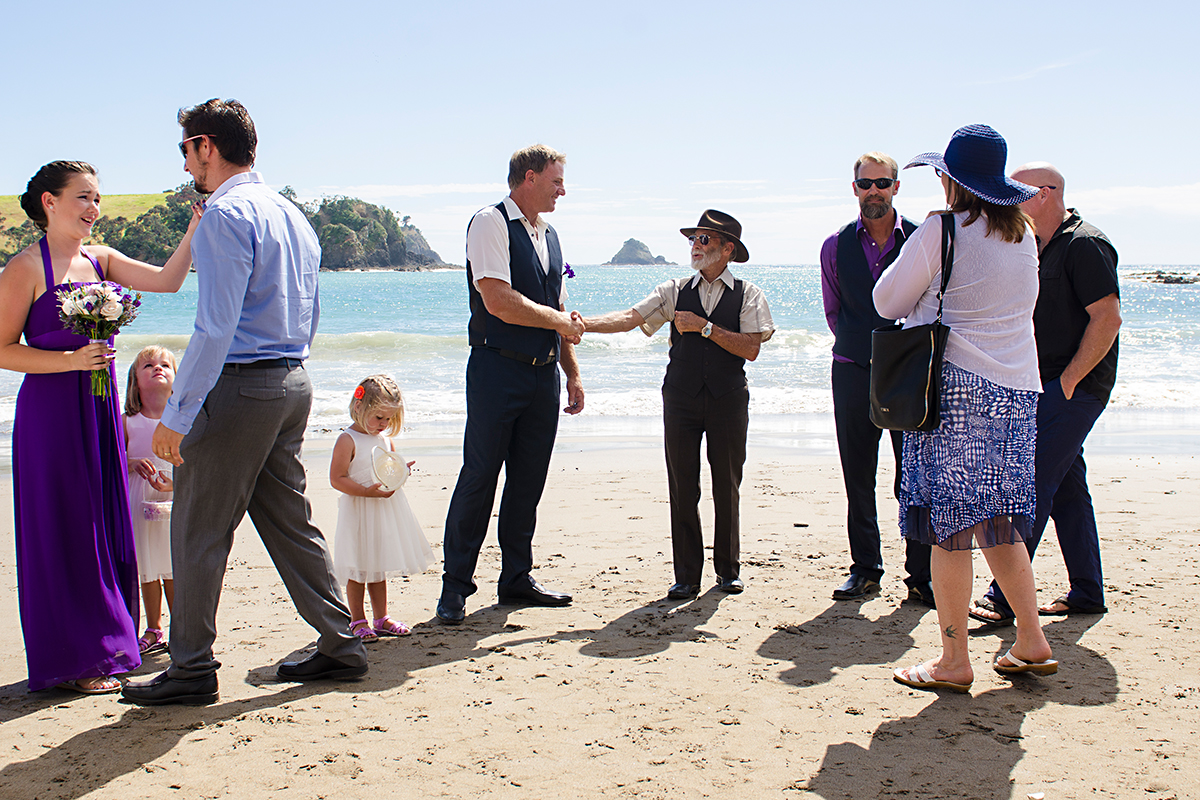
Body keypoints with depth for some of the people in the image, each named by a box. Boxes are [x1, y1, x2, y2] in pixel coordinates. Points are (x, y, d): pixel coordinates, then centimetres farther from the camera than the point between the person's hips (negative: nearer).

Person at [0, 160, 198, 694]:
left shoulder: (99, 260, 10)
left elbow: (167, 281, 1)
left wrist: (194, 230, -11)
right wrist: (72, 359, -19)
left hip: (99, 410, 7)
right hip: (52, 411, -7)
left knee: (106, 527, 10)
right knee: (62, 533, 0)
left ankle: (104, 649, 22)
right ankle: (72, 663, 10)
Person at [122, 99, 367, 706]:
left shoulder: (225, 215, -13)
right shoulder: (290, 213, 14)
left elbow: (215, 327, -21)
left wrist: (176, 414, -18)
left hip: (238, 385, -9)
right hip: (293, 382, 9)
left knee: (198, 532, 2)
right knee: (289, 522, 15)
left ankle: (192, 671, 10)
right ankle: (340, 645, 19)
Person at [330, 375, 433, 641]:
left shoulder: (386, 438, 10)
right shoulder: (347, 440, -13)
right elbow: (336, 479, -17)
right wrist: (368, 491, -25)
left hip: (386, 512, 7)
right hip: (358, 512, -7)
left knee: (378, 567, 15)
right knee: (358, 569, 1)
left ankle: (381, 618, 23)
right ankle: (358, 621, 12)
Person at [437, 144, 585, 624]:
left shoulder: (549, 235, 17)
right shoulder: (491, 223, -8)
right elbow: (499, 302, -18)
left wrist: (572, 374, 15)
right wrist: (560, 321, -8)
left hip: (543, 373, 7)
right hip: (498, 369, -7)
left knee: (529, 480, 10)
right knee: (479, 476, -4)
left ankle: (517, 579, 19)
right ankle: (455, 587, 4)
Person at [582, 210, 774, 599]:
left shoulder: (747, 295, 3)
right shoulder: (675, 291, 7)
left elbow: (750, 348, -8)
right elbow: (632, 317, -6)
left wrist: (704, 326, -14)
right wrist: (585, 323, -21)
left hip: (728, 400, -1)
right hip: (681, 400, 1)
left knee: (727, 487, 7)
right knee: (682, 489, 2)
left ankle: (728, 570, 21)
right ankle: (686, 576, 9)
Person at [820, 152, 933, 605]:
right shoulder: (836, 247, 8)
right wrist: (858, 346, 10)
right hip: (853, 371, 2)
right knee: (858, 478, 7)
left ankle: (921, 576, 6)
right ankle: (864, 570, 17)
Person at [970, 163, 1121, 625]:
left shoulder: (1084, 245, -14)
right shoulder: (1036, 247, 15)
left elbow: (1108, 318, -20)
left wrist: (1069, 380, -20)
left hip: (1076, 387, -9)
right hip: (1046, 386, 10)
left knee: (1033, 485, -13)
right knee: (1065, 486, 12)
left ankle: (1005, 597, -13)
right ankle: (1086, 594, 20)